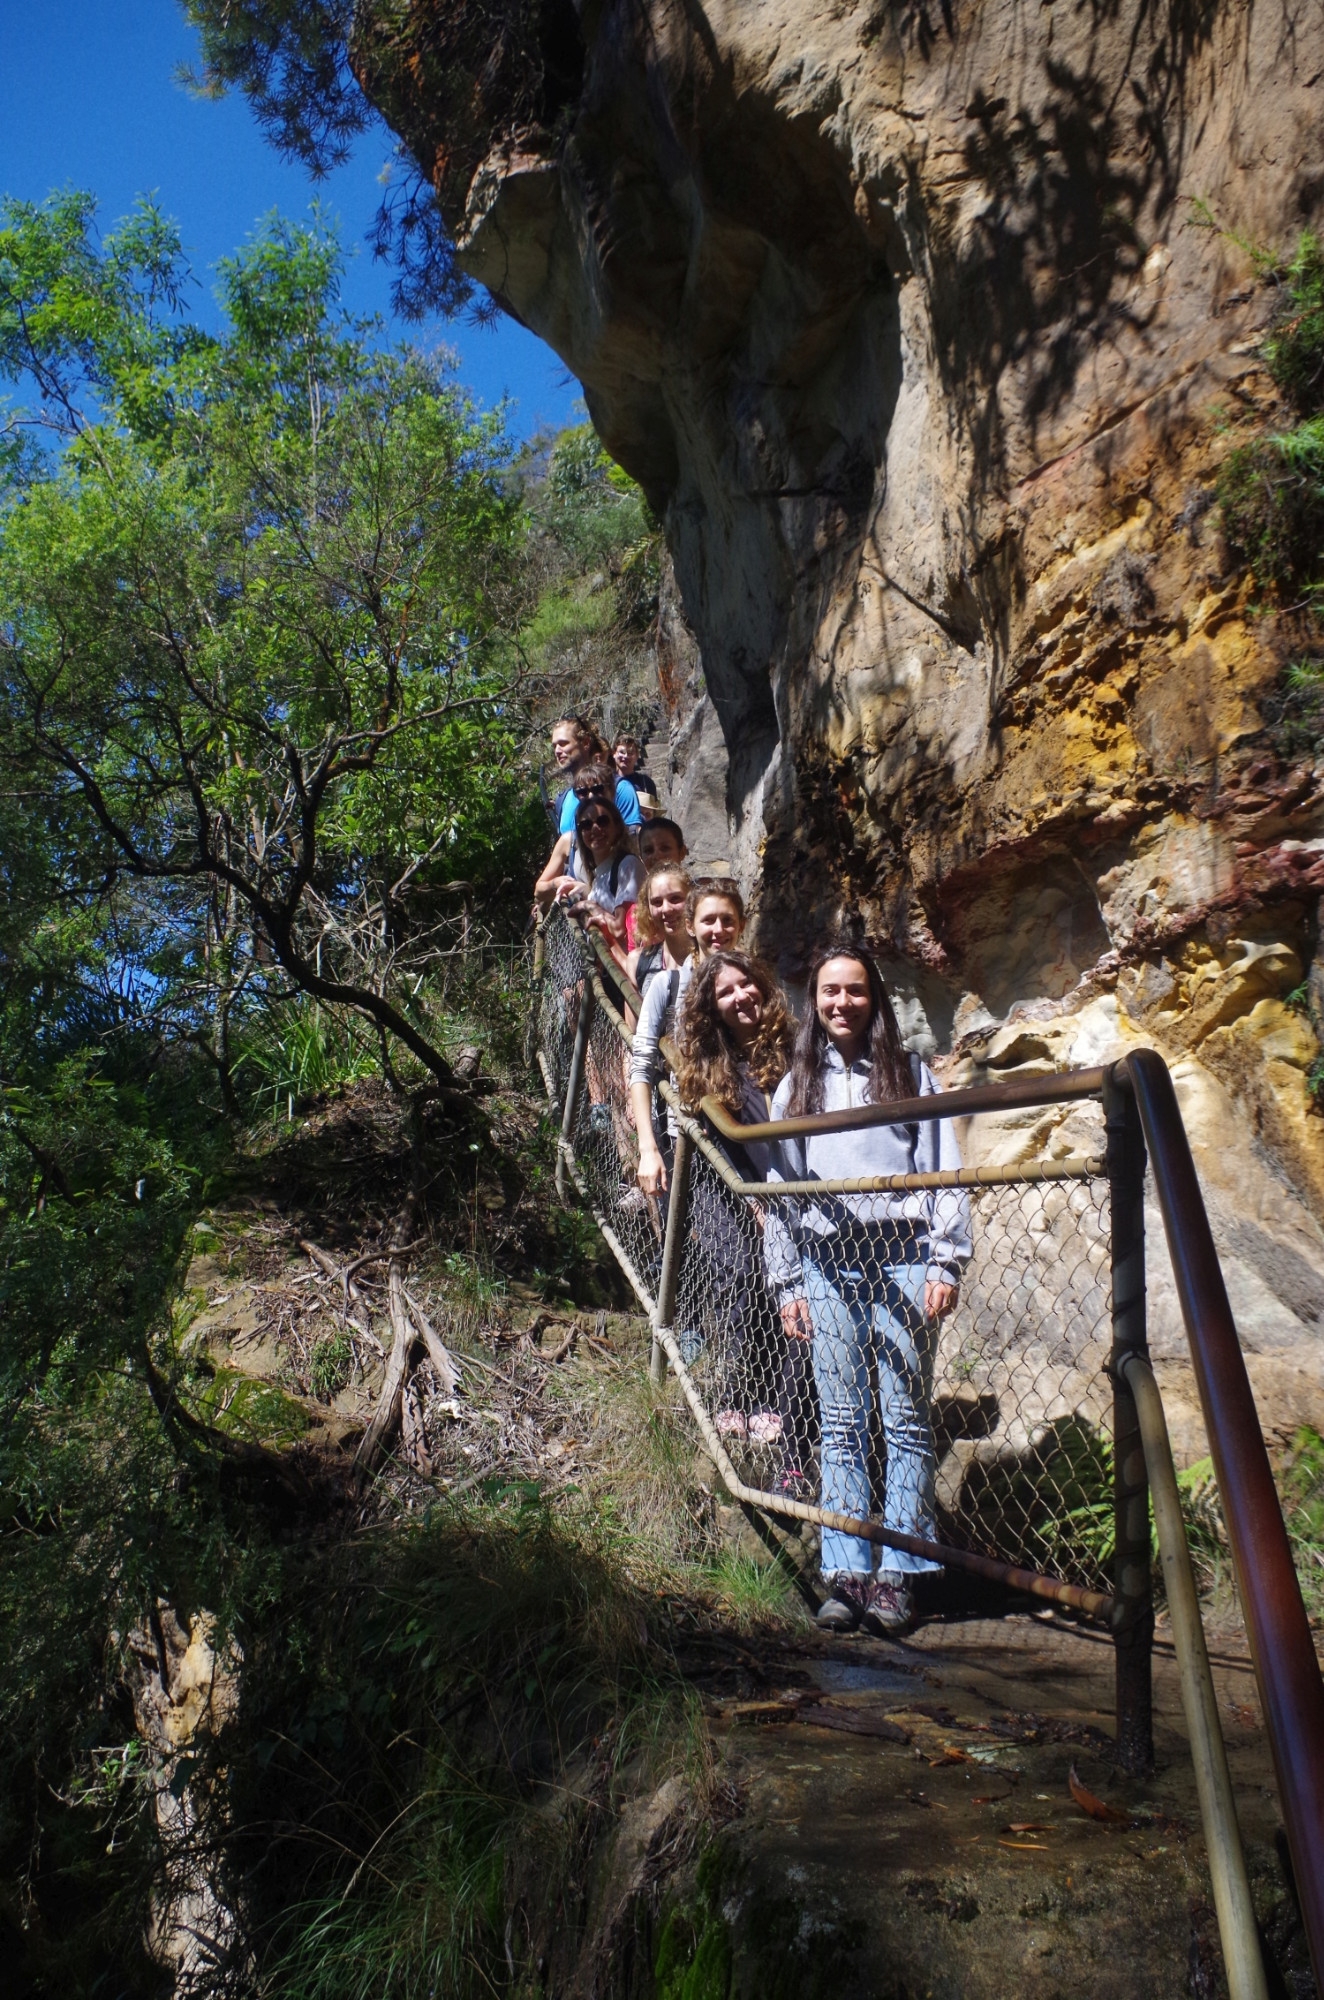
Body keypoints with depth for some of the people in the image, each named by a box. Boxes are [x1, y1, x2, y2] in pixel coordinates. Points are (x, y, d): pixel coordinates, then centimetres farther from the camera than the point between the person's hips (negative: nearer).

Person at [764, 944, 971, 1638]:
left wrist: (945, 1261, -4)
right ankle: (846, 1573, 6)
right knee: (841, 1423, 2)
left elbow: (944, 1171, 5)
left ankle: (897, 1575, 5)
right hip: (827, 1266, 2)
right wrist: (787, 1284, 7)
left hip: (902, 1258, -1)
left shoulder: (909, 1074, 10)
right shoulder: (794, 1087, 16)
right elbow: (779, 1192, 14)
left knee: (906, 1419, -1)